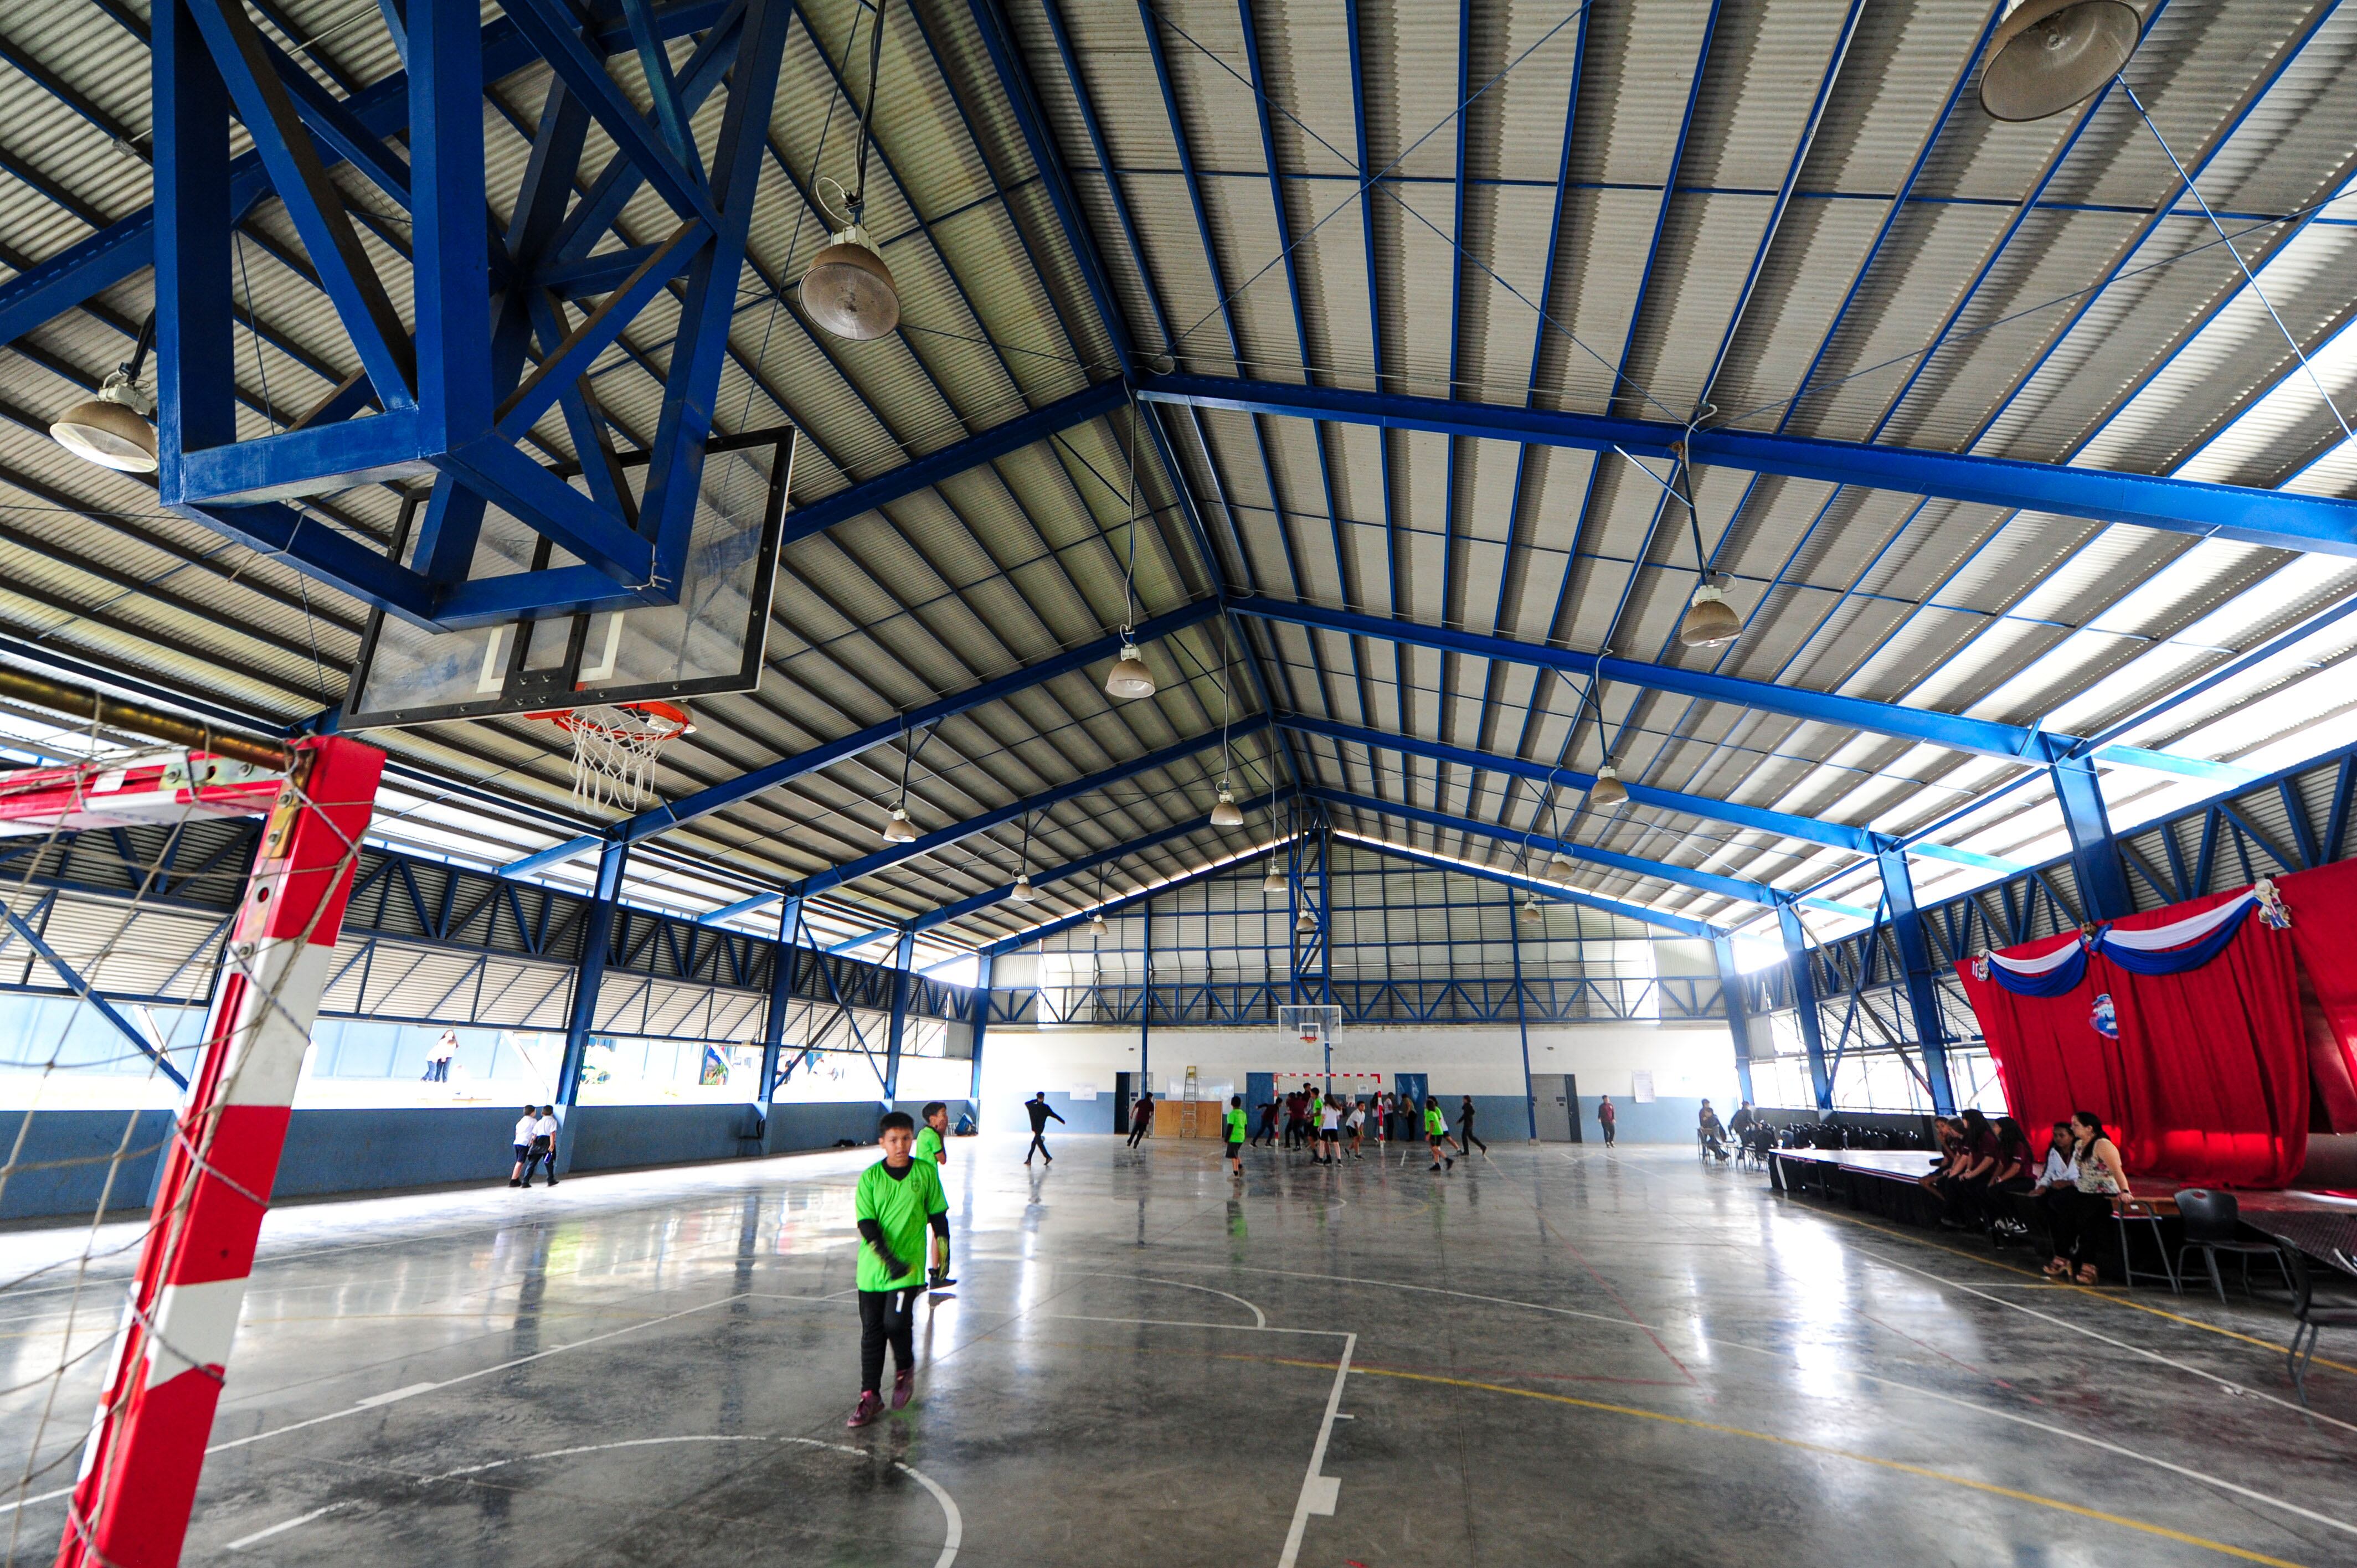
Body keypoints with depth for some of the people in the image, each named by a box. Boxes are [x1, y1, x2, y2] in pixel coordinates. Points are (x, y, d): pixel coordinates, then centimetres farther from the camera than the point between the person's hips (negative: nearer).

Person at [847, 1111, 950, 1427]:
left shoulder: (926, 1172, -2)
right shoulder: (870, 1178, -4)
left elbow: (938, 1216, 7)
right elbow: (866, 1224, -8)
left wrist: (942, 1253, 8)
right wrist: (888, 1258, -18)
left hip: (910, 1264, -1)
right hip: (873, 1267, 1)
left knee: (896, 1321, -13)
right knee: (872, 1330, 7)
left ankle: (905, 1369, 17)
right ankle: (870, 1396, 23)